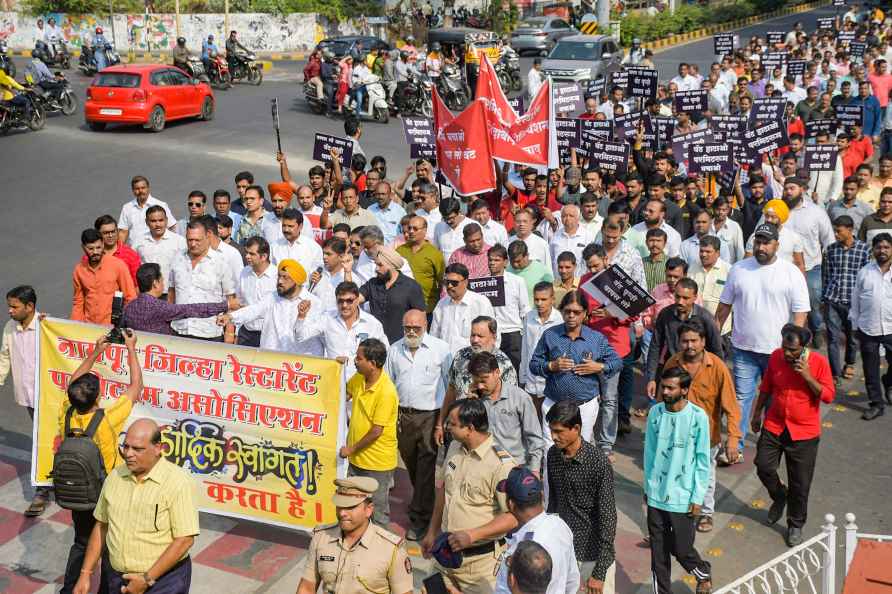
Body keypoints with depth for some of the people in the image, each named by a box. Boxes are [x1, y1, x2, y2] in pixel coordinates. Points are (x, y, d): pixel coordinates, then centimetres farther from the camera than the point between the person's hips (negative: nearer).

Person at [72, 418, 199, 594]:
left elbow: (185, 539, -18)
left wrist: (147, 579, -18)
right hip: (118, 580, 5)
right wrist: (85, 573, 7)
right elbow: (101, 526, 11)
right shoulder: (115, 477, 1)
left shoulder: (178, 482, -17)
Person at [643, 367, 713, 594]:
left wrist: (698, 497, -6)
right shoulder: (655, 412, -4)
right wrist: (648, 487, 12)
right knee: (658, 551, 10)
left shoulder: (698, 417, -13)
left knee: (682, 550, 5)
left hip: (683, 498, -3)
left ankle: (703, 574, 36)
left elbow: (703, 461, -7)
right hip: (656, 495, 3)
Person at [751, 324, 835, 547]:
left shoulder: (819, 362, -14)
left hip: (804, 431, -3)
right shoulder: (776, 357, -6)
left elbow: (829, 396, -14)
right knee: (763, 465, -1)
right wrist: (757, 413, 14)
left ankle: (795, 525, 24)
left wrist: (808, 376, -26)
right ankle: (780, 497, 31)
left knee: (800, 483, 5)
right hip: (774, 426, 3)